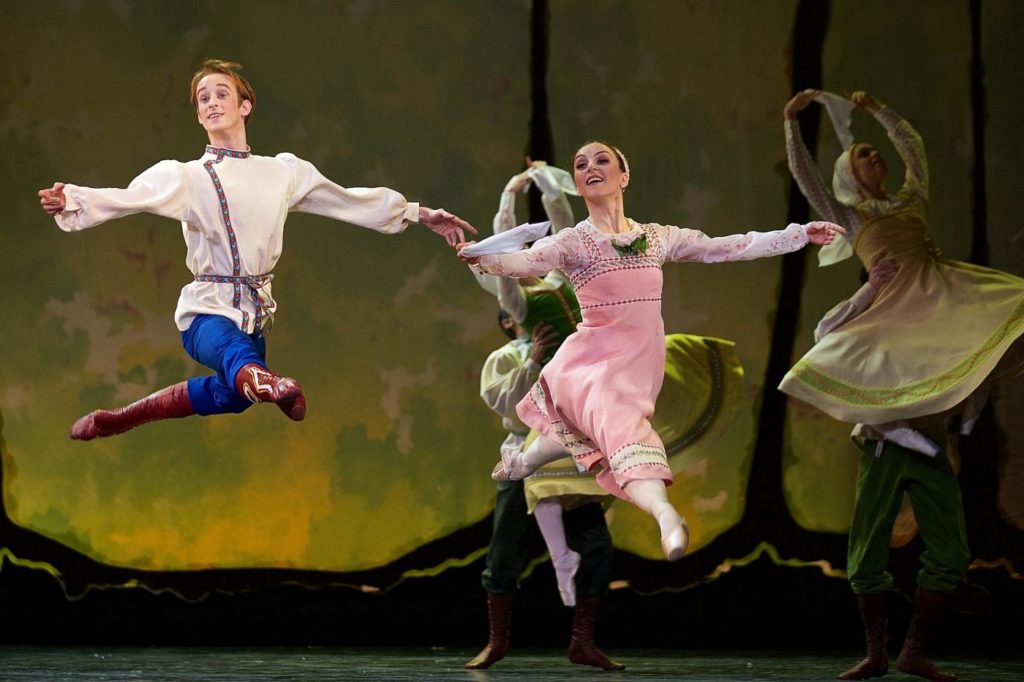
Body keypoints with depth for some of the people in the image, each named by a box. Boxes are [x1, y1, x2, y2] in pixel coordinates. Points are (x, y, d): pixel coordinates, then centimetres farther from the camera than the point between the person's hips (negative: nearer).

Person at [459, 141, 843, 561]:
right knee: (614, 413, -27)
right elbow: (527, 261, -19)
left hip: (639, 359, 3)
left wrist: (801, 235, 8)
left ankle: (523, 463, 18)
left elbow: (728, 247, 11)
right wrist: (483, 258, -42)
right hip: (592, 355, -3)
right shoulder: (572, 242, 0)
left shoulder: (658, 238, 10)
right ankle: (665, 515, -43)